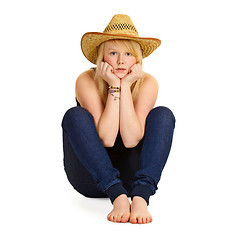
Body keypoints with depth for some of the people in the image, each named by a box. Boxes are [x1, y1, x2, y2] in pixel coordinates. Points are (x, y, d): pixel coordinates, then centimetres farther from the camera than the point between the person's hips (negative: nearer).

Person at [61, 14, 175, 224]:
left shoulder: (147, 83, -9)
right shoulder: (87, 81, -13)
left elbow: (131, 140, -22)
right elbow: (106, 139, -23)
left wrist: (126, 85, -23)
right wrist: (114, 87, -24)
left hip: (131, 177, 1)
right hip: (91, 180, -1)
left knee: (163, 115, -19)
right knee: (76, 115, -25)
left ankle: (140, 197, -36)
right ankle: (118, 197, -35)